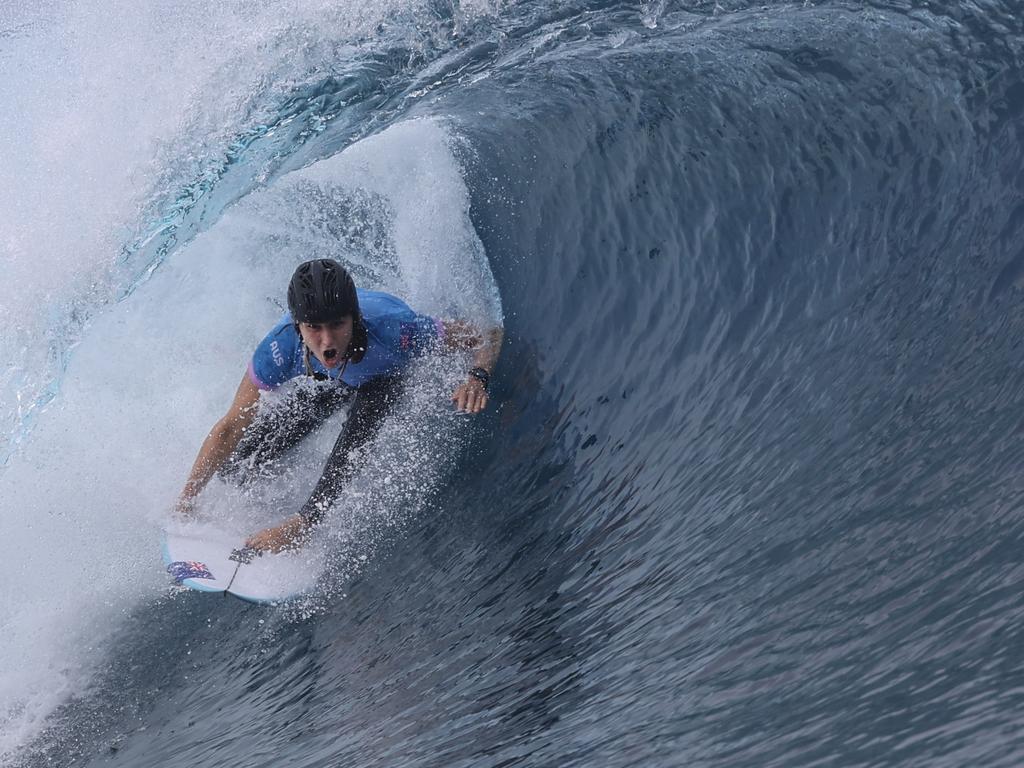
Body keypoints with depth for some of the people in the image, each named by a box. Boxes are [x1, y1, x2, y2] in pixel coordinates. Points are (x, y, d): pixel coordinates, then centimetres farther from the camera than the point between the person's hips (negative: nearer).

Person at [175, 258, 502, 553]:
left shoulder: (394, 329, -44)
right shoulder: (281, 348, -38)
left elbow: (489, 333, -31)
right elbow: (231, 427, -24)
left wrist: (478, 376, -52)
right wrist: (186, 499, -20)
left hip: (387, 375, -1)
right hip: (327, 379, 2)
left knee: (358, 427, -36)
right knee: (233, 468, -4)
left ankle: (302, 522, -19)